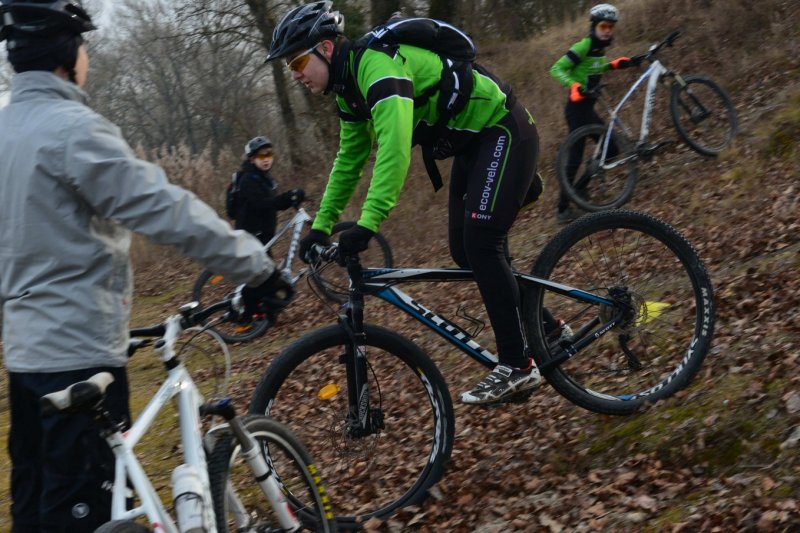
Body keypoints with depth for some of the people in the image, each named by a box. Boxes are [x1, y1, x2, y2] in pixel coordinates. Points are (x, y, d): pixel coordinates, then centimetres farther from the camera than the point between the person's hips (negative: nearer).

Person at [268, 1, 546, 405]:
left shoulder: (378, 65, -27)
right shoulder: (348, 88, 5)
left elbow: (394, 147, -39)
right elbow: (348, 160, 15)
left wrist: (368, 223, -44)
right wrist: (321, 225, 13)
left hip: (504, 132, -10)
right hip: (472, 144, 10)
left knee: (480, 243, -18)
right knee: (463, 251, 7)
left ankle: (517, 366, -11)